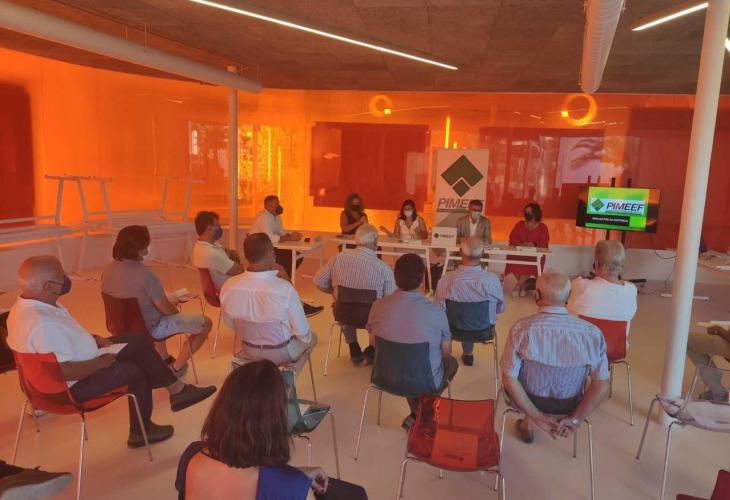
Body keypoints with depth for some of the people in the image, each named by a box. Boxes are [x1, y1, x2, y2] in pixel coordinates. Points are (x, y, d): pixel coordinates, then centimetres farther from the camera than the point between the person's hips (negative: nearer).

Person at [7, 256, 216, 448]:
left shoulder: (28, 304, -1)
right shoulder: (43, 325, -33)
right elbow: (65, 372, -33)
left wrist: (94, 339, 4)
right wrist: (102, 362, -19)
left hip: (76, 360, 10)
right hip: (73, 386, -10)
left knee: (136, 342, 8)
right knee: (138, 370, -2)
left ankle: (176, 389, 14)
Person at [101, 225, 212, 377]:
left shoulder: (108, 270, -7)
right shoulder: (145, 273, -30)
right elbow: (167, 310, -21)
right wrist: (178, 313, 3)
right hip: (150, 329, -8)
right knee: (206, 323, 6)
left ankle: (165, 359, 37)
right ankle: (177, 367, 17)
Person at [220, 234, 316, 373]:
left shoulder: (229, 287, -20)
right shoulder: (285, 288, -33)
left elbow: (230, 323, -2)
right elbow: (302, 331, -19)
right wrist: (306, 339, 4)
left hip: (249, 351, 5)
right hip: (282, 352, -4)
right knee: (311, 338, 28)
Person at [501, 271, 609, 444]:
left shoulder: (521, 329, -26)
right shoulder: (592, 333, -21)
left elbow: (509, 380, -22)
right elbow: (601, 386, -16)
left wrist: (537, 417, -14)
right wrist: (575, 420, -9)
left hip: (528, 399, -1)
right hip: (568, 405, 2)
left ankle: (528, 423, 38)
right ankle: (528, 422, 43)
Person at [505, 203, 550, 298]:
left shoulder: (542, 227, 6)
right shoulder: (520, 224, 14)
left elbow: (544, 244, -5)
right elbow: (512, 237, 2)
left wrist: (534, 245, -26)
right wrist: (522, 244, -17)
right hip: (518, 253, 2)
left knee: (529, 264, -36)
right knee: (513, 261, -32)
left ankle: (518, 286, -17)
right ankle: (524, 285, -11)